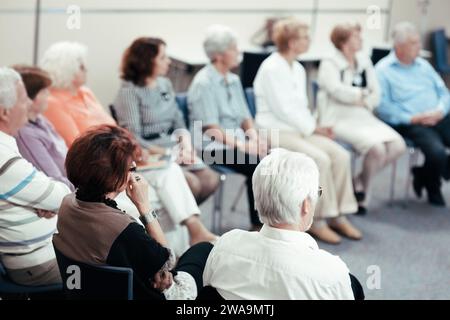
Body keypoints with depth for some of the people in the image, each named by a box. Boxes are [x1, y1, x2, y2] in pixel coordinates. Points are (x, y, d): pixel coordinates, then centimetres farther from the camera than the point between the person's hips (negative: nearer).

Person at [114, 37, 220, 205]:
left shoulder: (165, 84, 12)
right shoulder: (129, 91, -9)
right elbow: (133, 138, -14)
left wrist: (186, 143, -5)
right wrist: (166, 153, -19)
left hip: (174, 149, 7)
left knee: (210, 179, -15)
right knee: (192, 183, -25)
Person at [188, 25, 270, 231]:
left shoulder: (234, 80, 17)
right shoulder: (203, 83, -8)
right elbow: (210, 128, -14)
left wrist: (255, 137, -2)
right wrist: (241, 145, -20)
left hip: (237, 141, 8)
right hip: (213, 147, -7)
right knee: (257, 165, -29)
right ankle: (258, 225, -17)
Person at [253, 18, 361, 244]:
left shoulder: (298, 69, 15)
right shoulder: (271, 68, -11)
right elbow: (282, 109, -16)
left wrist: (316, 127, 1)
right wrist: (313, 128, -13)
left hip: (300, 130, 8)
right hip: (276, 132, -8)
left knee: (340, 155, -13)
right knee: (319, 159, -28)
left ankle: (338, 216, -8)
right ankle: (317, 221, -18)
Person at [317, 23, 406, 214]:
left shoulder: (365, 62, 16)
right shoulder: (329, 64, -1)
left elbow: (375, 96, 11)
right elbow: (337, 91, -18)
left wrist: (356, 98, -8)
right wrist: (363, 95, -3)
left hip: (364, 117, 7)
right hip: (339, 119, -7)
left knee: (397, 145, -17)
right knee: (375, 147, -30)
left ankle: (358, 182, 1)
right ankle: (364, 191, -3)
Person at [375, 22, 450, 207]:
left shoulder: (423, 65, 21)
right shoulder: (383, 70, 1)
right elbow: (383, 108, -9)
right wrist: (412, 118, -16)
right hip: (410, 125, -6)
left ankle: (424, 176, 6)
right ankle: (432, 187, 3)